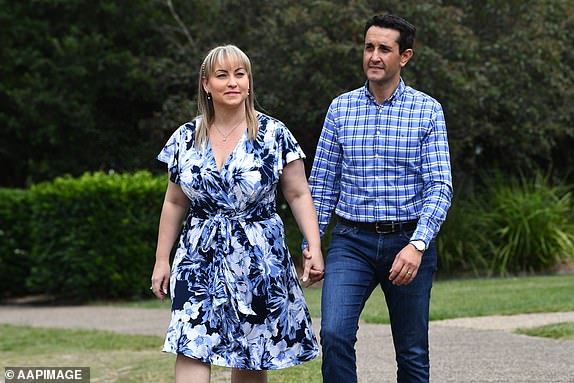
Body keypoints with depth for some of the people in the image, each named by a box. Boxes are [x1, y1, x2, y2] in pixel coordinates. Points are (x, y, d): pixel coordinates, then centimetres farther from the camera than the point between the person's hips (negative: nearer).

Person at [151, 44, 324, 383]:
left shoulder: (274, 135, -1)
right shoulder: (186, 138, 6)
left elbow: (299, 195, 1)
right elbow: (175, 203, 13)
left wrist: (315, 248, -9)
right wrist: (162, 260, 10)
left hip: (258, 259, -2)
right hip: (200, 257, 2)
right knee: (191, 350, -12)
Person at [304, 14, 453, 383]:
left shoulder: (428, 111, -1)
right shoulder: (341, 108, 6)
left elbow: (439, 186, -7)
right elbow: (322, 184, 10)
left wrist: (417, 245, -20)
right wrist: (311, 244, 1)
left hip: (409, 241, -1)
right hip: (352, 241, 1)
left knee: (413, 352, 7)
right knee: (334, 334, -18)